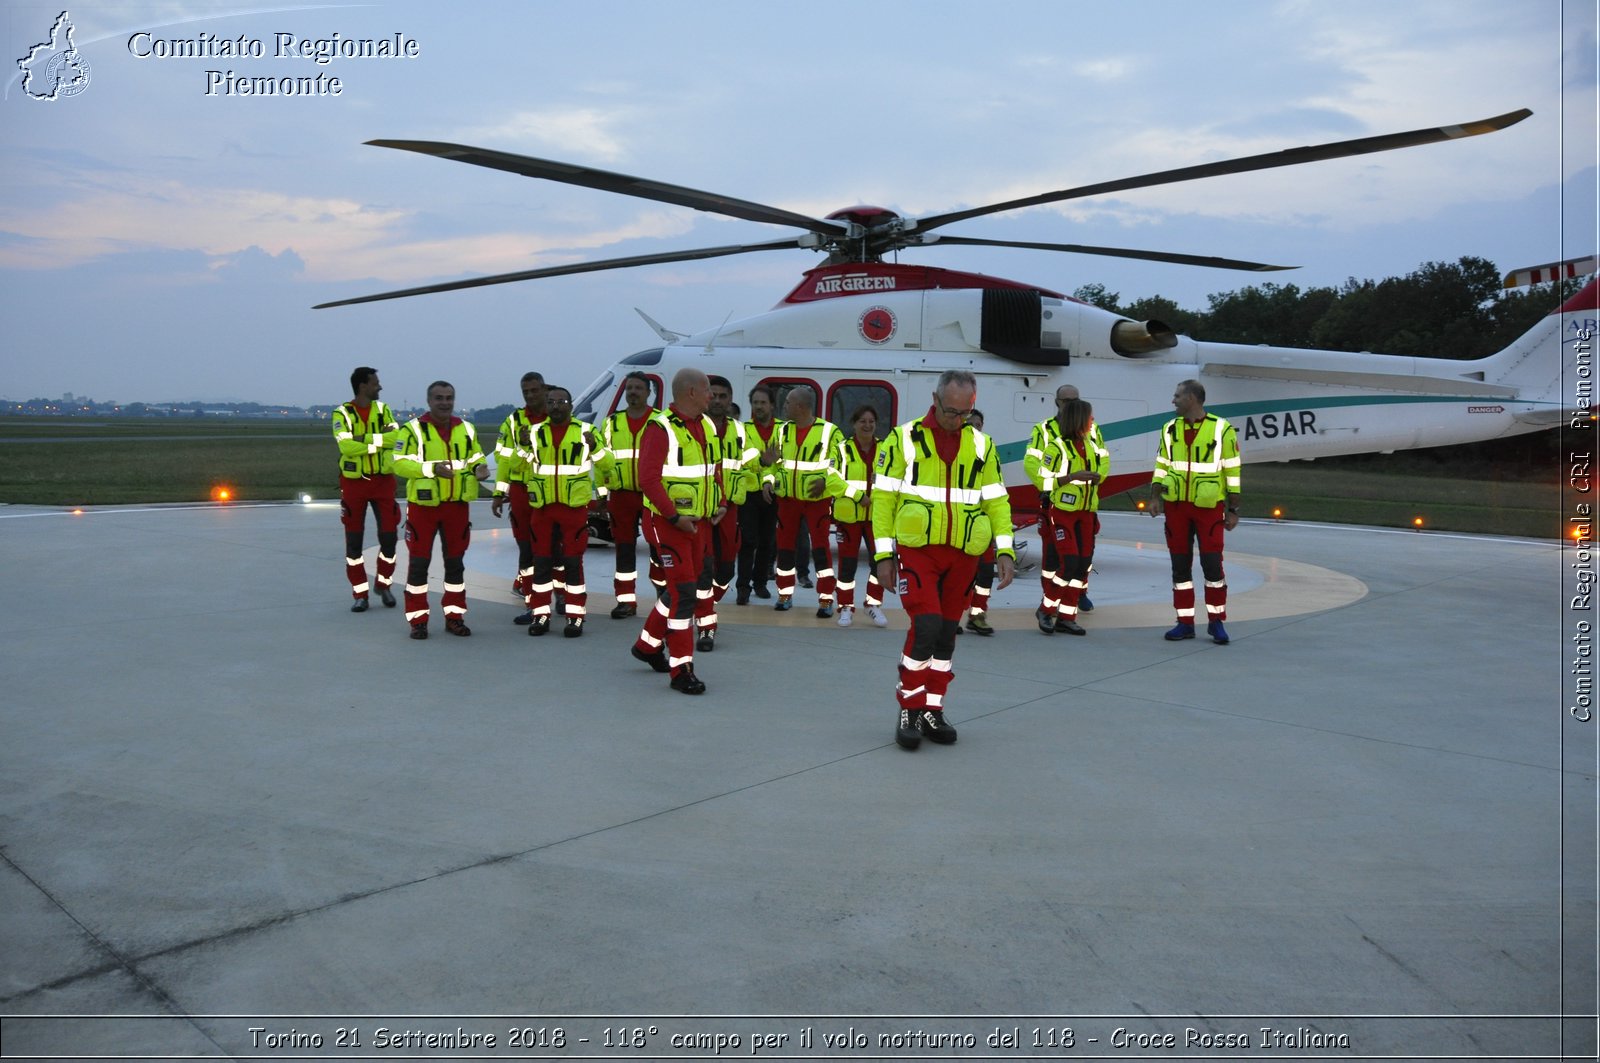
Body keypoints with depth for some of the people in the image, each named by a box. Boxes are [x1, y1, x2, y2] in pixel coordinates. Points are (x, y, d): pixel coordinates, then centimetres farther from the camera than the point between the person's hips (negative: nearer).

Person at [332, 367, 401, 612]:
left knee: (389, 535, 1)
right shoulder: (342, 414, -8)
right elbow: (347, 447, -22)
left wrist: (364, 439, -21)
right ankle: (360, 594, 14)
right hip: (354, 482, -2)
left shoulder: (384, 410, 3)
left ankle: (384, 584, 23)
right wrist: (380, 440, -17)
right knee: (354, 540, 4)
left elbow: (394, 438, -13)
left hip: (382, 481, 2)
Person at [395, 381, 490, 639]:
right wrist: (431, 468, -25)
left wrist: (480, 469, -8)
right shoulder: (414, 429, -7)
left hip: (457, 505, 4)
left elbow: (476, 458, 15)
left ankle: (454, 616, 23)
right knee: (419, 563, 1)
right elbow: (400, 463, -13)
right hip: (423, 505, -4)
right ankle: (418, 620, 11)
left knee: (455, 562, 11)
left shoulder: (466, 429, 8)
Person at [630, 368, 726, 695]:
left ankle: (648, 644, 36)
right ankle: (681, 670, 0)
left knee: (687, 585, 16)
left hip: (699, 521, 8)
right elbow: (648, 478, -20)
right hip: (668, 521, -8)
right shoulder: (660, 428, -15)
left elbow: (715, 468, 21)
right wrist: (675, 517, -22)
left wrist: (719, 504, 7)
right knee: (684, 590, -9)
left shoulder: (707, 426, 10)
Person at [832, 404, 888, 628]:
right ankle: (846, 608, 16)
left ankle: (873, 605, 18)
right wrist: (858, 496, -14)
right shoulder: (843, 449, -1)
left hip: (876, 515, 2)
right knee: (848, 562, 3)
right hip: (848, 514, -2)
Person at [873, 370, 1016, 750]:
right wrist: (883, 554, -6)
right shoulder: (903, 439, -2)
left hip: (963, 554, 4)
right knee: (926, 625, -15)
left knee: (946, 634, 9)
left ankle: (932, 711, 22)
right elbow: (883, 497, -2)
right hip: (916, 549, -4)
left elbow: (996, 500, 11)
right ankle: (910, 711, 0)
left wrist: (1005, 551, 1)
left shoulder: (982, 445, 8)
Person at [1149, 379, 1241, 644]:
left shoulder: (1222, 429, -5)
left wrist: (1233, 510, -2)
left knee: (1212, 563, -4)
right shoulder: (1170, 429, 7)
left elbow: (1233, 472, -2)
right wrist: (1155, 497, -1)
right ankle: (1185, 623, 16)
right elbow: (1161, 465, 12)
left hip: (1209, 507, -4)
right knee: (1180, 565, 7)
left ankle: (1216, 621, 12)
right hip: (1176, 505, 4)